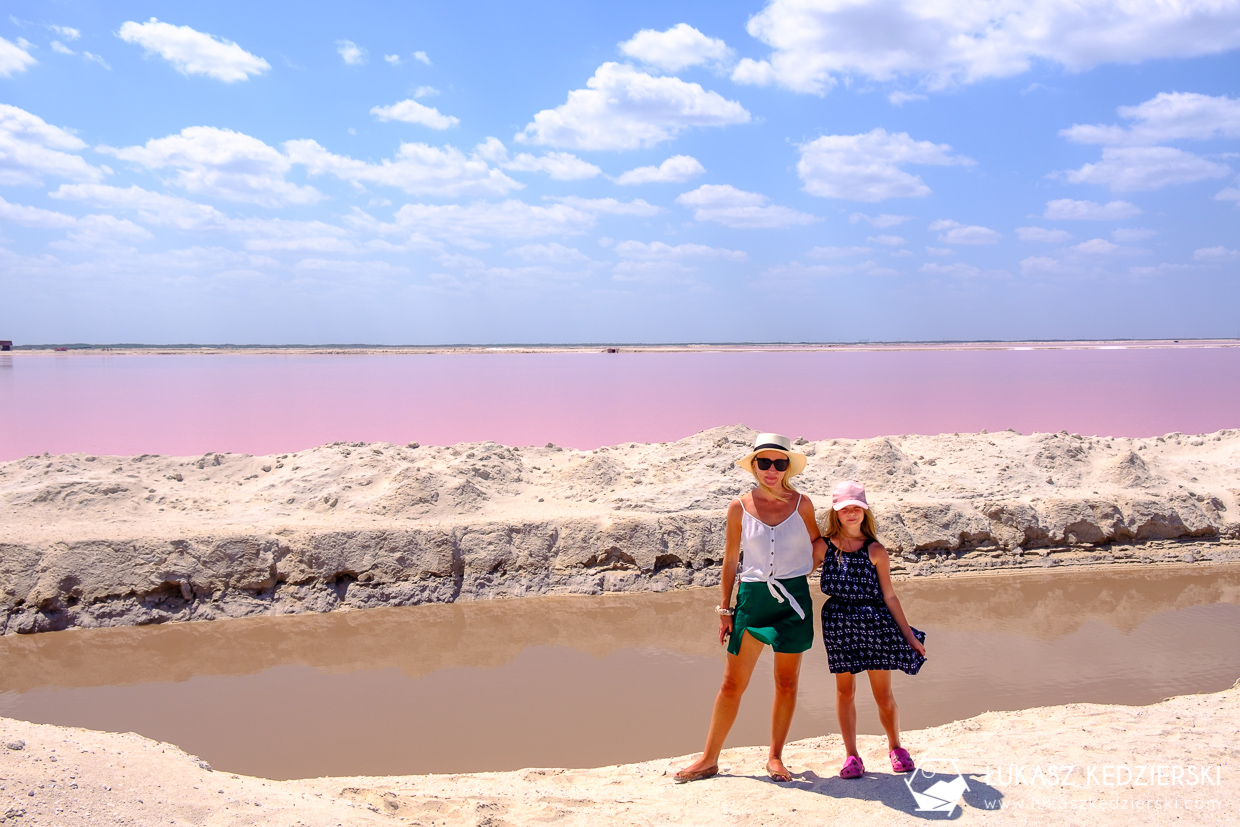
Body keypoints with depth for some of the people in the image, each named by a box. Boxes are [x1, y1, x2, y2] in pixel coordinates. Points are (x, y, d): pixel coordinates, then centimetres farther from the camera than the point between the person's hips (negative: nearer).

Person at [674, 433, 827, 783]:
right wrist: (725, 608, 4)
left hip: (793, 600, 1)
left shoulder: (802, 504, 0)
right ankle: (709, 759, 14)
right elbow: (730, 560, 5)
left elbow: (817, 541, 17)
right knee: (732, 684, 2)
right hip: (752, 597, 0)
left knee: (786, 684, 9)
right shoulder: (739, 508, -1)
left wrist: (806, 568, 0)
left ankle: (775, 757, 24)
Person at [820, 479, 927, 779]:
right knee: (845, 690, 7)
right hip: (838, 622, 1)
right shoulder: (825, 546, 1)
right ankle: (851, 756, 19)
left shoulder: (875, 549, 0)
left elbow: (889, 596, 4)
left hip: (874, 621, 0)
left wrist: (909, 635, 6)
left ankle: (895, 748, 29)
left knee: (883, 693, 6)